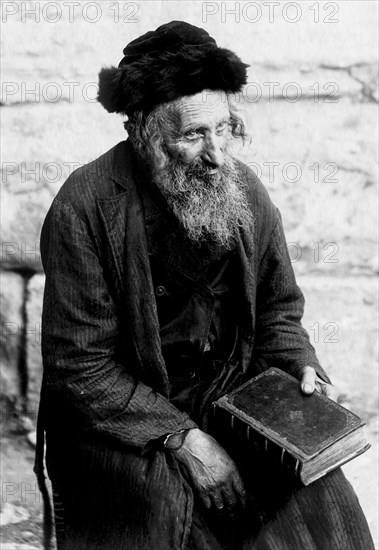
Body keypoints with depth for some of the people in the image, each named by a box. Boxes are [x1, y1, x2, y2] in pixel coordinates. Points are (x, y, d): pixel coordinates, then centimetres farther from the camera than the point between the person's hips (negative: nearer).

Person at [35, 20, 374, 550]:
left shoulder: (246, 191, -2)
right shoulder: (84, 209, -18)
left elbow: (277, 310, 12)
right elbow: (79, 367, -17)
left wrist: (303, 369, -8)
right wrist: (183, 438, -20)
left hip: (233, 397, 4)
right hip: (122, 417, -3)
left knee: (316, 495, -13)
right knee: (157, 502, -29)